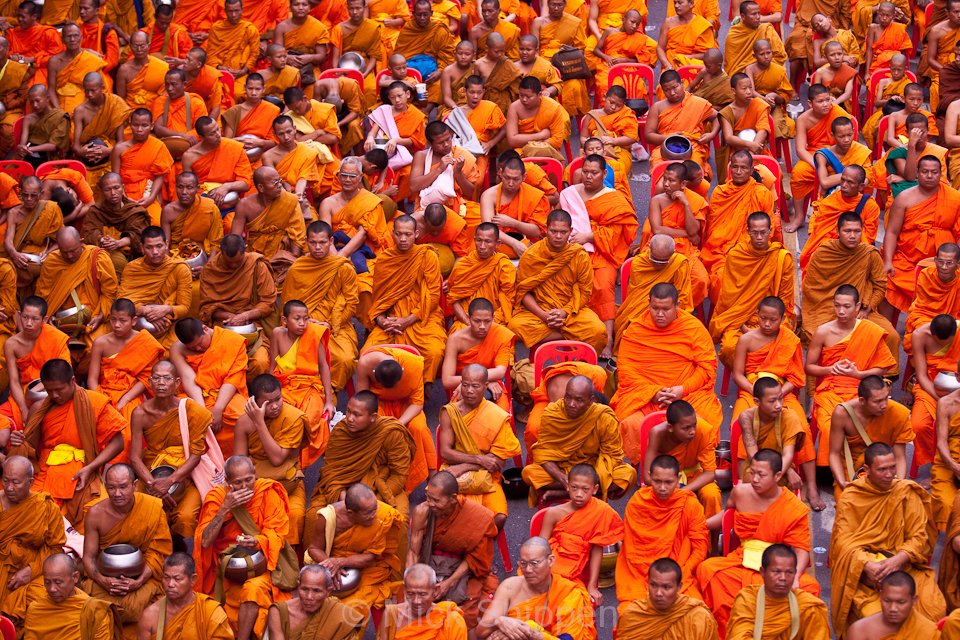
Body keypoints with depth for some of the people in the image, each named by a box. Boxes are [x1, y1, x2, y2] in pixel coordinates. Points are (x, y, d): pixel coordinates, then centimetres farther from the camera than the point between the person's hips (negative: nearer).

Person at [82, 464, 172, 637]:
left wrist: (138, 582, -20)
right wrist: (103, 581, -19)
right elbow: (89, 557, 1)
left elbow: (158, 553, -5)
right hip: (105, 576, 2)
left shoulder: (155, 508, -9)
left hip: (143, 576, -1)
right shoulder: (95, 514, -4)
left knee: (136, 606, -31)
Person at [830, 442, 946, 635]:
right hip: (862, 569, -2)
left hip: (903, 565, 2)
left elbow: (919, 537, -1)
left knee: (934, 608, -22)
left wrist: (897, 560, -20)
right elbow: (844, 541, -6)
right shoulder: (849, 497, -1)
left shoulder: (907, 493, 2)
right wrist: (867, 565, -24)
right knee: (874, 614, -30)